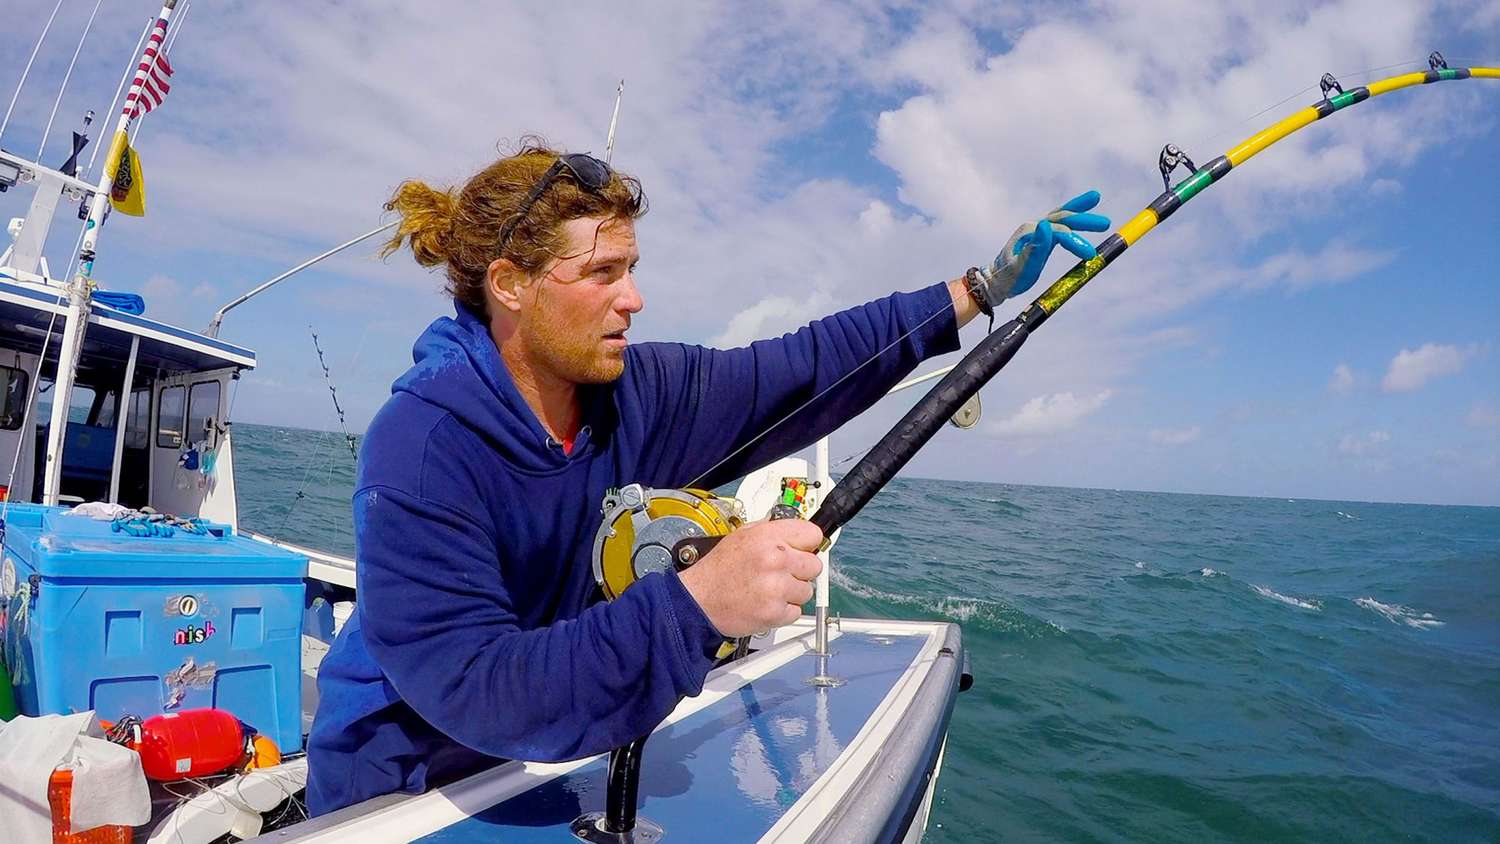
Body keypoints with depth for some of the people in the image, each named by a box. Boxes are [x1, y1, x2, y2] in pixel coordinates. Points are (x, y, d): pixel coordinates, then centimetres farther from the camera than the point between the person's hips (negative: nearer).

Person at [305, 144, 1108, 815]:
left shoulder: (635, 393, -12)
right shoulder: (423, 446, -29)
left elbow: (801, 368, -8)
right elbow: (469, 687, -34)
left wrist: (982, 289, -9)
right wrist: (696, 603, -46)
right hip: (397, 788, -4)